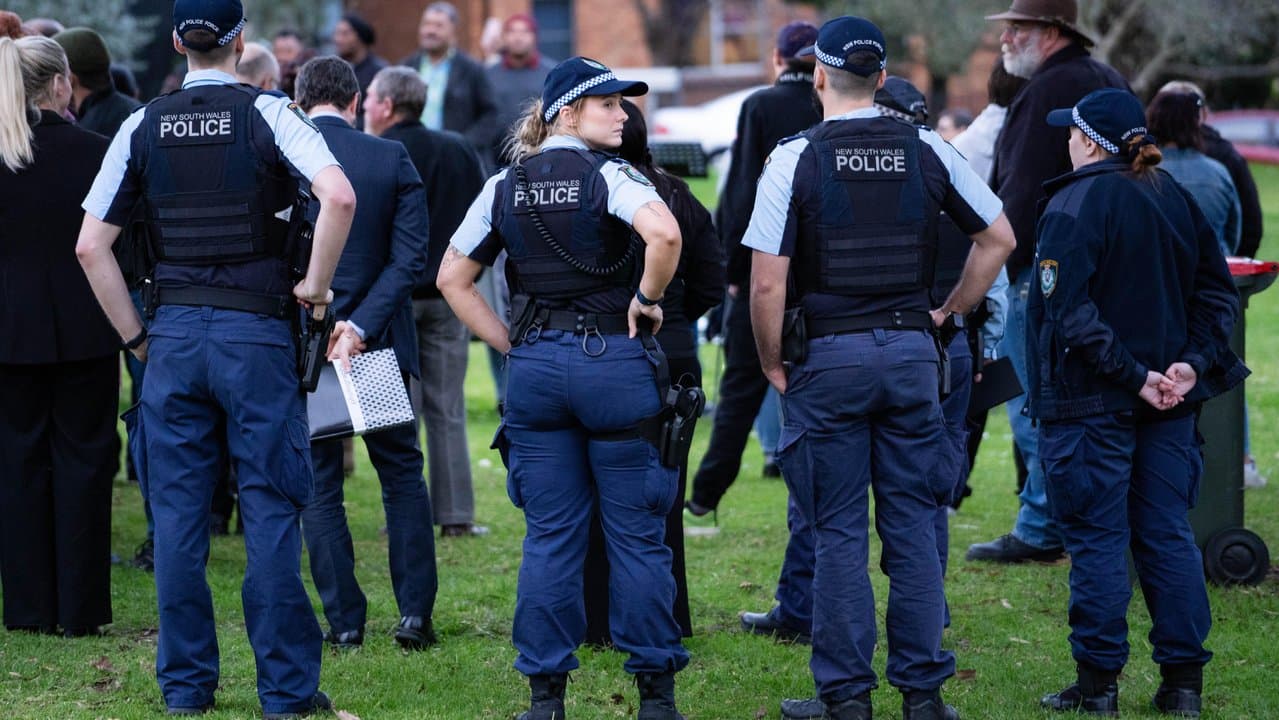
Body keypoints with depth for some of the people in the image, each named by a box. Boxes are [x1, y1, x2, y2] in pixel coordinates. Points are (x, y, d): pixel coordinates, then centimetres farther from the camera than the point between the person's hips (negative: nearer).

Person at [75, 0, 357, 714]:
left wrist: (135, 335, 10)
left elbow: (92, 245, 3)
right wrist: (316, 283, -8)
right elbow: (339, 197, -21)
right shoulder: (267, 114, -4)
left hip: (173, 333, 3)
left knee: (178, 513, 8)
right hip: (256, 332, -3)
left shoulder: (142, 126, 5)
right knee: (271, 511, 2)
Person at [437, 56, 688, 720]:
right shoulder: (609, 176, -7)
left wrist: (511, 344, 12)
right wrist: (647, 297, -10)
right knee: (636, 534, 4)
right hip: (614, 363, -4)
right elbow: (663, 233, -27)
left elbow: (452, 277, 11)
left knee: (549, 535, 9)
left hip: (535, 368, 4)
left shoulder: (505, 187, 9)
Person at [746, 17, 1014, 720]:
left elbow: (766, 282, -12)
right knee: (912, 525, 8)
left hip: (829, 356, -3)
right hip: (911, 350, 3)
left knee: (839, 532, 3)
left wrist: (773, 366, 0)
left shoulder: (795, 157, -8)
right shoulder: (927, 151, 3)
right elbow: (998, 237, 8)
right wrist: (949, 312, 15)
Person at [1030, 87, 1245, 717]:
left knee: (1097, 539, 0)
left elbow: (1069, 311, -21)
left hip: (1091, 401, -6)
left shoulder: (1076, 204, -13)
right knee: (1168, 534, 10)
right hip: (1169, 403, 6)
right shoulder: (1175, 198, 9)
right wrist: (1193, 360, -1)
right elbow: (1216, 290, 9)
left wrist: (1133, 375, -18)